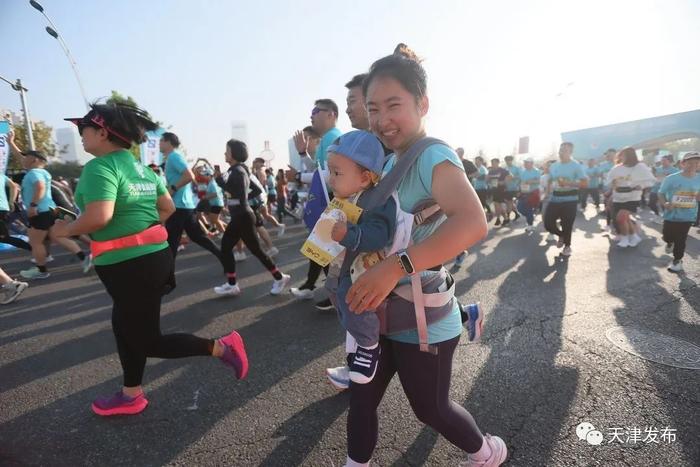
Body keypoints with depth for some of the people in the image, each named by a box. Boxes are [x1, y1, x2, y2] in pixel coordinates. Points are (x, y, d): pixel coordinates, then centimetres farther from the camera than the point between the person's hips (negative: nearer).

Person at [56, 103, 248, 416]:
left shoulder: (99, 167, -15)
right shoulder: (141, 168, 12)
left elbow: (99, 216, -28)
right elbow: (168, 207, 16)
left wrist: (67, 230, -10)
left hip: (129, 265, -9)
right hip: (153, 256, 9)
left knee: (148, 340, 5)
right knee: (125, 325, 21)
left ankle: (221, 347, 4)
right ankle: (131, 396, 35)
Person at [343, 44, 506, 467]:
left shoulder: (433, 156, -21)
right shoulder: (389, 161, 5)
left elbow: (473, 222, -39)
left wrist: (395, 267, -44)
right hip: (381, 314, 7)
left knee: (431, 408, 18)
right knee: (361, 400, 19)